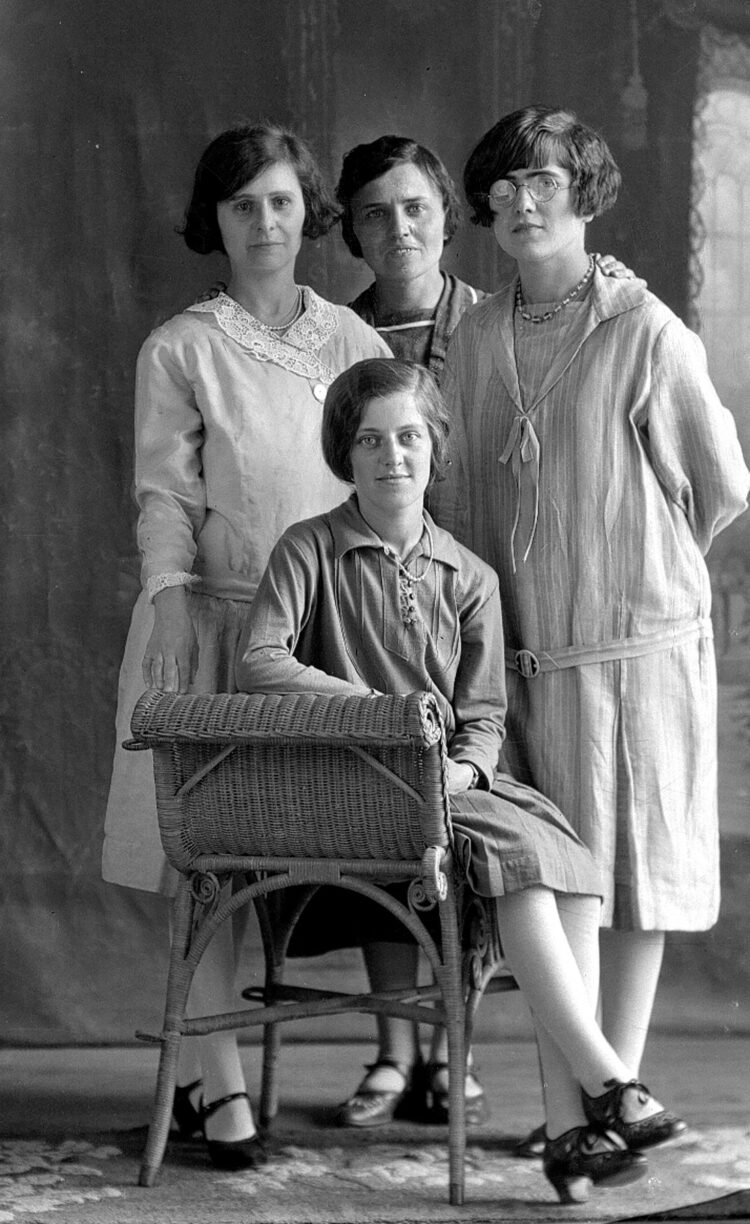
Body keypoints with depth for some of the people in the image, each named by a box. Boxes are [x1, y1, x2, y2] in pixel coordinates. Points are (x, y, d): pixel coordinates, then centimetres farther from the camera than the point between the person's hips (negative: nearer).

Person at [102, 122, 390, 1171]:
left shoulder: (352, 341, 11)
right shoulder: (179, 351, 4)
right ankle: (219, 1084, -3)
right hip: (218, 616, -2)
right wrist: (172, 602, -14)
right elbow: (164, 496, 0)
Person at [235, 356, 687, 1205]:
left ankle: (568, 1122, -31)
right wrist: (383, 707, -16)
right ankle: (605, 1080, -30)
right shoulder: (311, 551, 4)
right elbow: (257, 663, -11)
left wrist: (464, 767, -12)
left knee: (570, 867, -26)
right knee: (520, 848, -30)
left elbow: (485, 716, 12)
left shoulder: (468, 578, 15)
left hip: (458, 783, 4)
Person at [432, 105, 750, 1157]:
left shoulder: (644, 332, -8)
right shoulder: (478, 336, 7)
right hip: (516, 645, 5)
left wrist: (634, 567, 9)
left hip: (631, 638, -5)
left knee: (627, 871, 1)